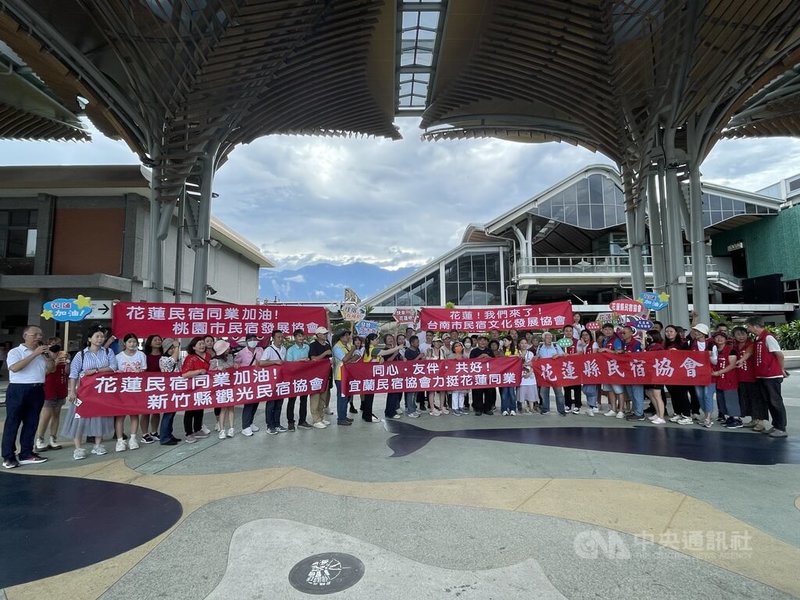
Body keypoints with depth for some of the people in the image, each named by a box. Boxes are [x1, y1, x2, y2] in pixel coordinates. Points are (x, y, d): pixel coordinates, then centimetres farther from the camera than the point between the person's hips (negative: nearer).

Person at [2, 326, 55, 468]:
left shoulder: (42, 353, 13)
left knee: (31, 423, 9)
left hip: (37, 391, 6)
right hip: (18, 390, -5)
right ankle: (8, 456, 6)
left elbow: (51, 370, 15)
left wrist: (50, 357, -4)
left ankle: (26, 454, 17)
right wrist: (34, 354, -23)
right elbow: (14, 368, -21)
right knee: (12, 423, 0)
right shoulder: (15, 351, -4)